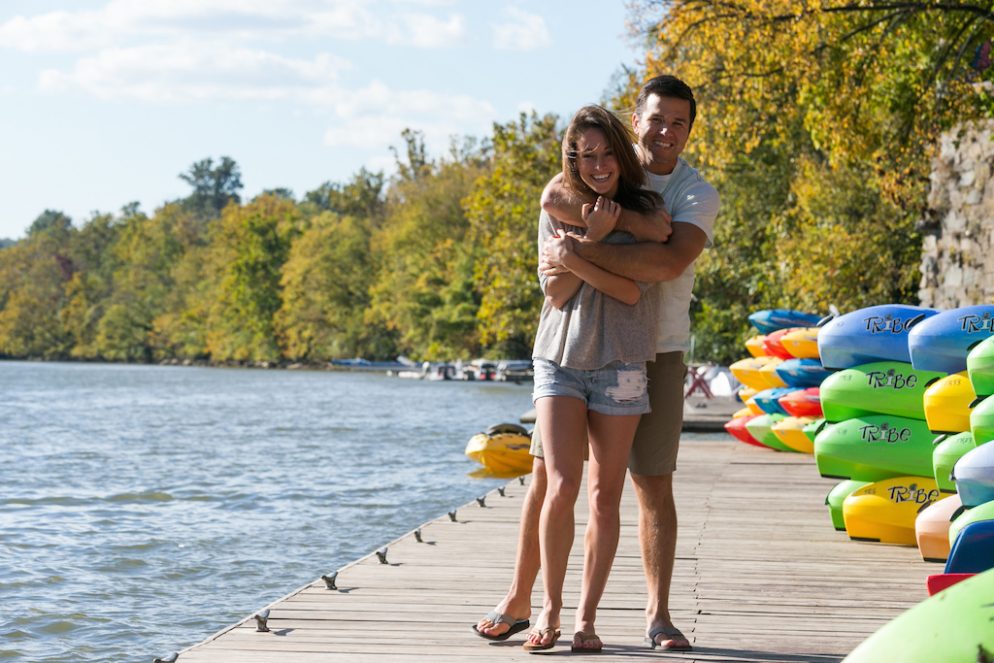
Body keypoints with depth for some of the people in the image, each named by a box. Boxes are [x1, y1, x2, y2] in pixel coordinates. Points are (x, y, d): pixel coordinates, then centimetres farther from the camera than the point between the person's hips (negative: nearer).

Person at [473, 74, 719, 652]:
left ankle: (659, 615, 7)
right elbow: (554, 198, -22)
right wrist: (631, 221, -27)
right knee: (547, 474, 2)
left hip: (655, 353, -1)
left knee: (655, 484, 0)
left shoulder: (697, 195, -3)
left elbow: (669, 262, -23)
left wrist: (584, 250, -26)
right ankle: (518, 602, 12)